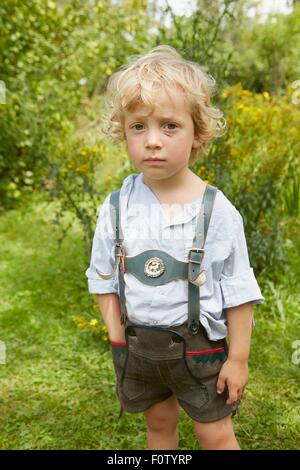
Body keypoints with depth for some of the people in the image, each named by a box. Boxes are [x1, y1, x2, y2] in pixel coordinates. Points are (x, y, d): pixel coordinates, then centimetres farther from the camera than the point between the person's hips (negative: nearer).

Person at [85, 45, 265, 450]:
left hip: (199, 344, -2)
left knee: (216, 435, 13)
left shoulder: (216, 210, -16)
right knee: (159, 423, 24)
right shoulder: (116, 207, -9)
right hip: (138, 343, 3)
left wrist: (238, 358, -7)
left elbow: (238, 291, -9)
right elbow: (105, 279, 2)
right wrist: (118, 338, -1)